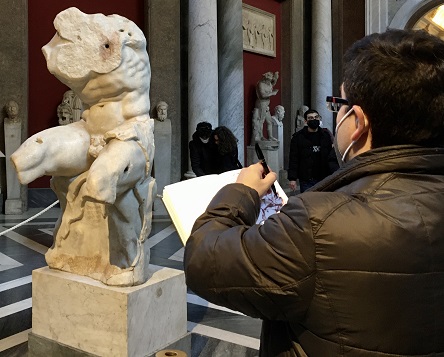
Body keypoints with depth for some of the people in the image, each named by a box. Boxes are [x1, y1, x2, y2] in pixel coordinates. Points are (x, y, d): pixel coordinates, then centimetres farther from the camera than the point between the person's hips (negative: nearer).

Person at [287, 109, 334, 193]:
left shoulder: (325, 135, 9)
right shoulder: (298, 137, 0)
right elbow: (293, 159, -3)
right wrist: (292, 178, -11)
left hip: (323, 179, 3)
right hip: (306, 180, -3)